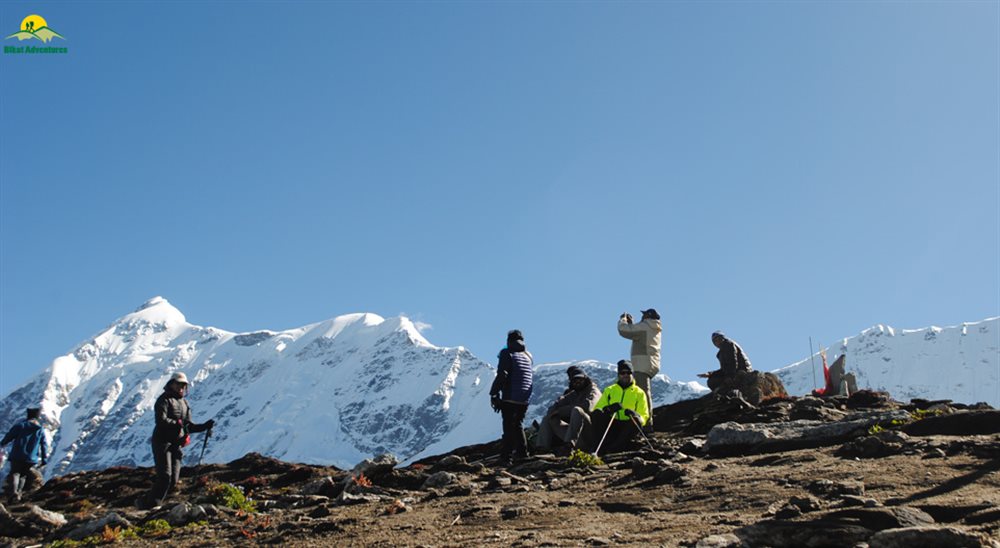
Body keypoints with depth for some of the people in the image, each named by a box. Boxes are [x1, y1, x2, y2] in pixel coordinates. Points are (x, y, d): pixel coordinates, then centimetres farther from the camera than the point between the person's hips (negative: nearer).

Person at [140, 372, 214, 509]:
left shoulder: (184, 403, 19)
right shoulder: (164, 400, -6)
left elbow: (188, 426, 19)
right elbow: (161, 420, -21)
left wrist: (204, 426, 4)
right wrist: (178, 424, -32)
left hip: (176, 445, 8)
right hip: (162, 442, -8)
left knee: (173, 479, 2)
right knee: (165, 476, -17)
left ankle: (151, 502, 10)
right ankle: (151, 504, -11)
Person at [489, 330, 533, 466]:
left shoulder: (507, 353, -7)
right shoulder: (528, 355, 13)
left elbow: (502, 375, -16)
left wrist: (493, 393, -12)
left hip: (510, 398, -6)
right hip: (525, 399, 6)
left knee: (509, 427, -2)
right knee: (517, 425, 22)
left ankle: (506, 458, -6)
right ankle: (522, 452, 23)